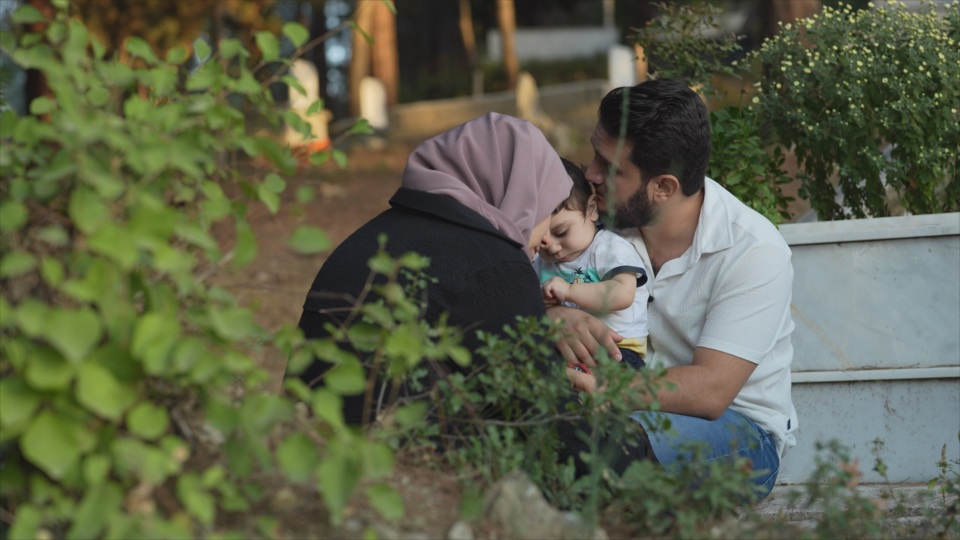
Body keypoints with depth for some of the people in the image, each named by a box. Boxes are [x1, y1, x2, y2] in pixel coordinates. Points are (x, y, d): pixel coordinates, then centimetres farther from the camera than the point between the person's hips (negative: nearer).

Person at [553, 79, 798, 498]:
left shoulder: (755, 252, -16)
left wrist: (593, 386, -36)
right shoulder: (600, 214, -1)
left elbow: (710, 390, -24)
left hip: (734, 427, -4)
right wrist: (556, 318, -26)